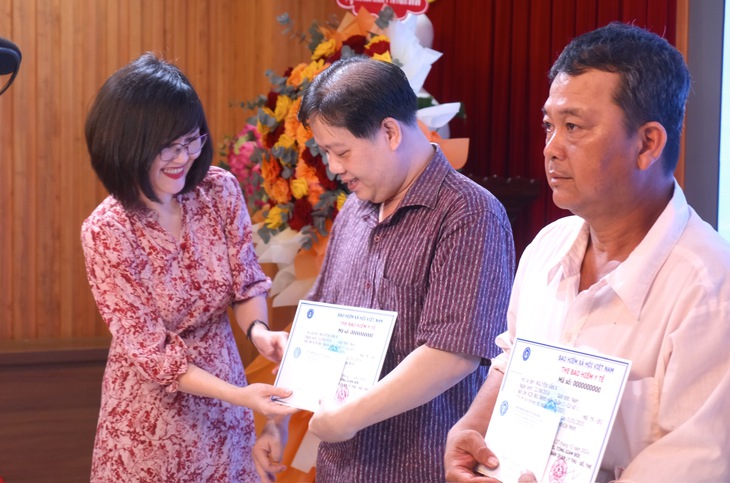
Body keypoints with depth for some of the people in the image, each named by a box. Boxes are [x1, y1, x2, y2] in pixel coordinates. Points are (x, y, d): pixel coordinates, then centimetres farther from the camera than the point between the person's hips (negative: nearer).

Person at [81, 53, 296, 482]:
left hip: (225, 376, 4)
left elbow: (247, 281, 0)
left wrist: (257, 330, -22)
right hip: (152, 408, -3)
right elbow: (148, 351, -20)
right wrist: (239, 395, -29)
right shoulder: (107, 232, -21)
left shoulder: (221, 190, -11)